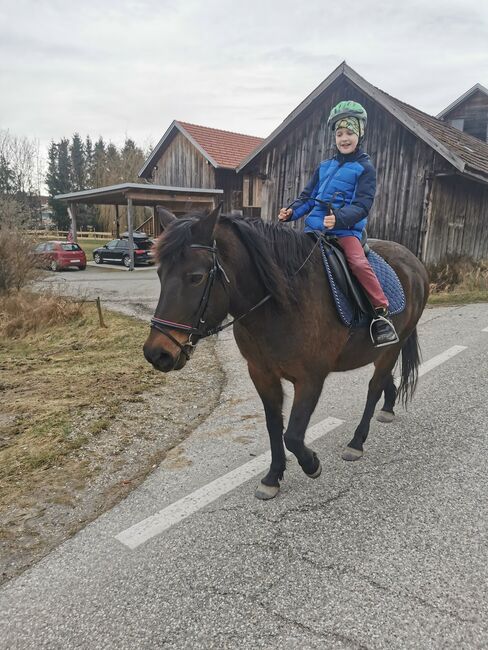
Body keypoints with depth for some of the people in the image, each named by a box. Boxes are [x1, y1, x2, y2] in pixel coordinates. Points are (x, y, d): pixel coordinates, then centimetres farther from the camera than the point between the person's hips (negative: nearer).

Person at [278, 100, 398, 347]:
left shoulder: (365, 168, 3)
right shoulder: (324, 166, 19)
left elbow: (361, 206, -9)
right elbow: (307, 196, 19)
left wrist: (339, 218, -28)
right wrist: (292, 211, -2)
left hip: (346, 229, -5)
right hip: (314, 227, 6)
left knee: (359, 263, -28)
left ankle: (382, 313, -18)